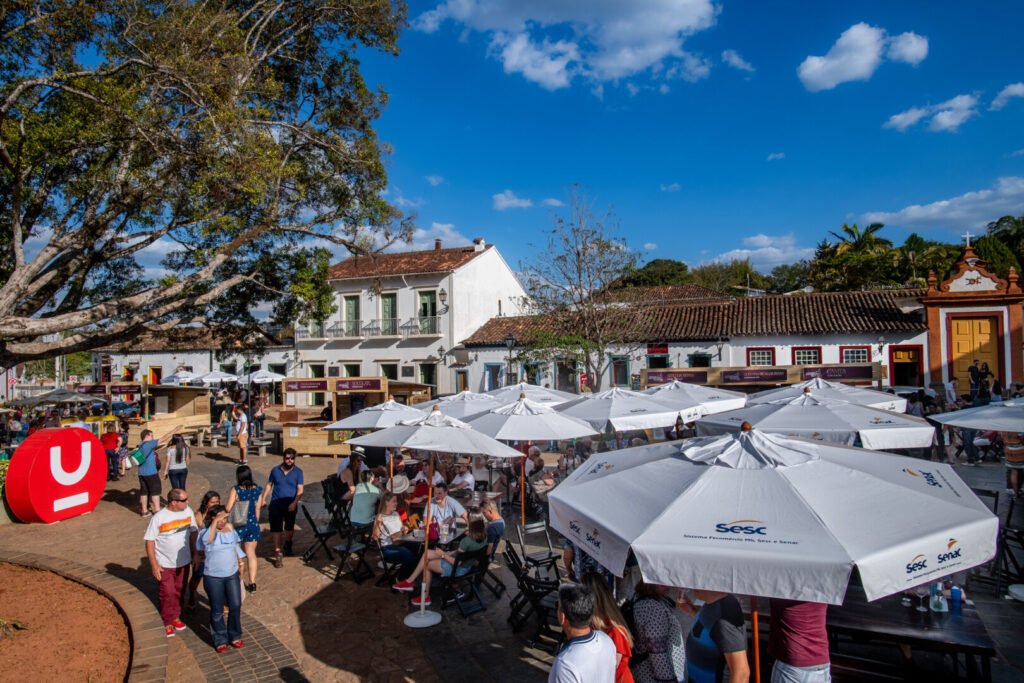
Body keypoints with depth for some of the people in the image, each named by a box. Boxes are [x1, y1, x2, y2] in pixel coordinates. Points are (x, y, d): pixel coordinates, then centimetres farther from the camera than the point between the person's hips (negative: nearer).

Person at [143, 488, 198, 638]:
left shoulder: (188, 511, -10)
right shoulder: (159, 518, -21)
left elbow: (193, 533, 2)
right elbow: (149, 541, -13)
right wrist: (154, 565, -13)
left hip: (183, 562, 4)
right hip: (165, 564, -3)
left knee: (179, 592, 18)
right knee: (168, 594, 6)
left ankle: (176, 617, 38)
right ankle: (168, 622, 25)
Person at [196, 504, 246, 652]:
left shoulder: (230, 530, -1)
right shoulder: (206, 532, -16)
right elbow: (207, 540, -40)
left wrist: (240, 563, 13)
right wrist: (215, 522, -47)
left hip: (232, 575, 4)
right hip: (213, 578, -4)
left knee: (235, 606, 11)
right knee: (217, 610, 10)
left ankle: (235, 636, 30)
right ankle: (220, 640, 28)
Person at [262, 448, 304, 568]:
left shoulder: (298, 472, -7)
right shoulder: (275, 470, -1)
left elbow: (300, 490, -12)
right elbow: (269, 485, 7)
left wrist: (294, 503, -24)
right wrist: (263, 498, 0)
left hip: (290, 505, 0)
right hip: (276, 504, 0)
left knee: (289, 528, 18)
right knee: (276, 529, -3)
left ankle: (288, 545, 45)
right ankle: (277, 554, 4)